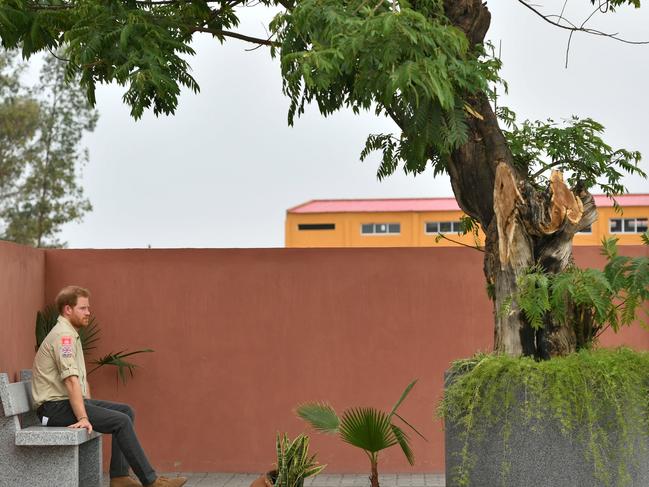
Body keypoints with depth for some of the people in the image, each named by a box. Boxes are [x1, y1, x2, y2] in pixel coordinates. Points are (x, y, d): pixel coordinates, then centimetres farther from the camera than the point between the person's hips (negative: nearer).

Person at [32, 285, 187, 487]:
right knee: (121, 421, -18)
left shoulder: (71, 334, 18)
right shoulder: (63, 335, -16)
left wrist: (90, 407, 12)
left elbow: (82, 378, 22)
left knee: (126, 411, 5)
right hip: (56, 407, -10)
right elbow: (71, 380, -25)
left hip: (71, 401, 10)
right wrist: (83, 418, -29)